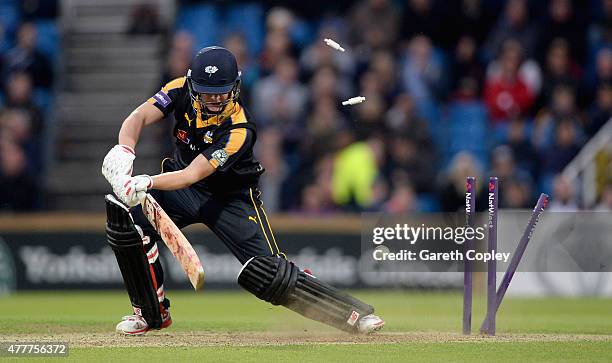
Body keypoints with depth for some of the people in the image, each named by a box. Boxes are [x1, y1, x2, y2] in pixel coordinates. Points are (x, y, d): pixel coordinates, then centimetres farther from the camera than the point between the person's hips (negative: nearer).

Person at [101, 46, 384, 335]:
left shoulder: (238, 130, -30)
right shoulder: (182, 90, -15)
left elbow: (193, 175, -38)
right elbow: (139, 117, -23)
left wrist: (146, 183, -53)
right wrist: (124, 152, -45)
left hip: (231, 199, -5)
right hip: (182, 191, 5)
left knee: (269, 274, -17)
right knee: (127, 215, -20)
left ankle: (354, 314, -6)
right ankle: (152, 313, -3)